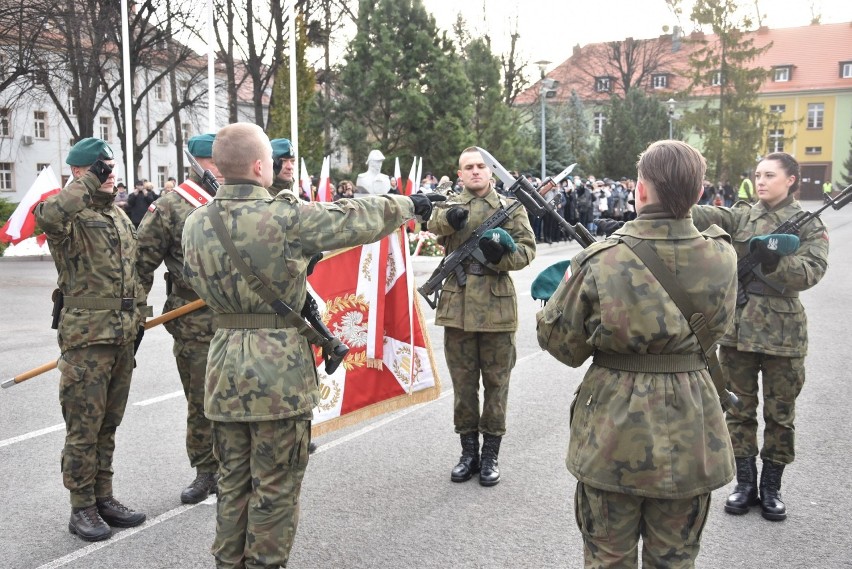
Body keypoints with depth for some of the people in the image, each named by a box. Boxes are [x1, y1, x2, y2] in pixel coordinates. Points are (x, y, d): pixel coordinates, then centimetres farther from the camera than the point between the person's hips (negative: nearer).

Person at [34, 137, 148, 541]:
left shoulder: (119, 215, 16)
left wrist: (137, 318, 21)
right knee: (84, 426, 1)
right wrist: (90, 183, -30)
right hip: (86, 337, -7)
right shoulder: (70, 215, -9)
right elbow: (46, 216, -36)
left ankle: (104, 497, 26)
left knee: (108, 424, 15)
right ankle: (82, 509, 12)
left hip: (122, 336, 7)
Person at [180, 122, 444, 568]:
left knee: (233, 481, 20)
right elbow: (358, 219, -5)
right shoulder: (286, 216, -16)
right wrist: (410, 205, 11)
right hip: (279, 368, -6)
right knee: (276, 487, 8)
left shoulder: (195, 223, 3)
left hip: (225, 367, 6)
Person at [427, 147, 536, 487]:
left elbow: (527, 250, 0)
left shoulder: (511, 207, 6)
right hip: (457, 306, 1)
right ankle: (468, 452, 22)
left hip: (497, 307, -1)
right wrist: (450, 217, -35)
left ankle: (490, 455, 19)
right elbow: (433, 224, -13)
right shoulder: (450, 206, 9)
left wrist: (502, 254, -20)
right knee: (463, 384, 9)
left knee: (496, 383, 6)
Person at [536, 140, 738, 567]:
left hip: (614, 435, -2)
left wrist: (557, 290, 9)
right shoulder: (722, 258, -8)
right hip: (689, 436, 3)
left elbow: (563, 344, -7)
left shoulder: (600, 260, -18)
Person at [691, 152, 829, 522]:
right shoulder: (741, 216, 6)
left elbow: (812, 270, -14)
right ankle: (745, 482, 24)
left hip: (782, 331, -2)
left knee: (780, 414, 8)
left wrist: (773, 261, -31)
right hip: (737, 326, 2)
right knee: (740, 408, 10)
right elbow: (707, 216, -13)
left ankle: (771, 486, 24)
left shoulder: (809, 226, 1)